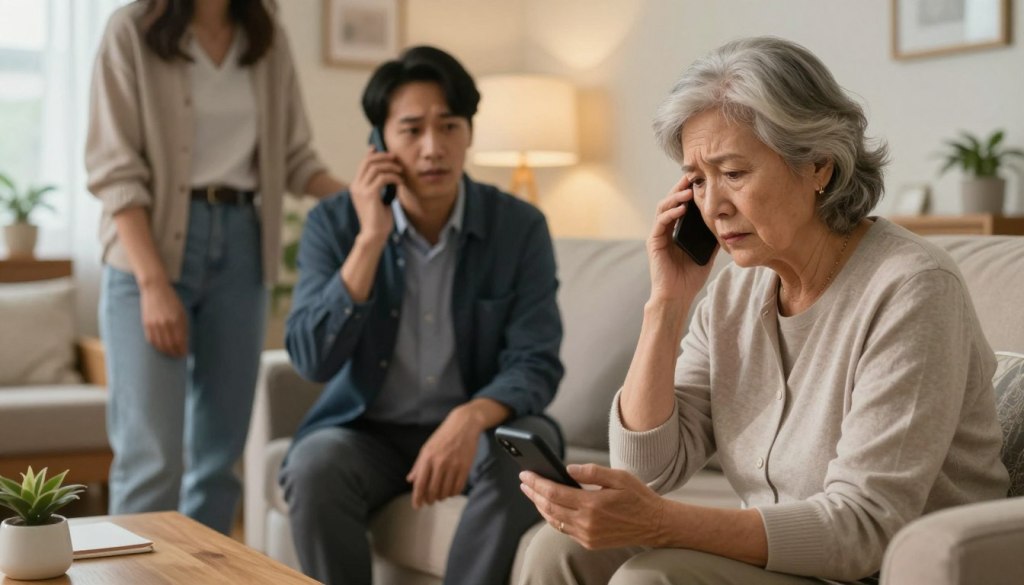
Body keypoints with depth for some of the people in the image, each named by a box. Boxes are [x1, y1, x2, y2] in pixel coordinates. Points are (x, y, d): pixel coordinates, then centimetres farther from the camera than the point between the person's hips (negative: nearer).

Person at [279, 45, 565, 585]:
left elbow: (536, 364, -15)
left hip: (474, 426, 0)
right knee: (315, 466, -31)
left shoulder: (520, 227, -9)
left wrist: (470, 418, -37)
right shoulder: (334, 223, -8)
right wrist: (371, 239, -25)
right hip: (365, 429, 0)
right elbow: (312, 360, -17)